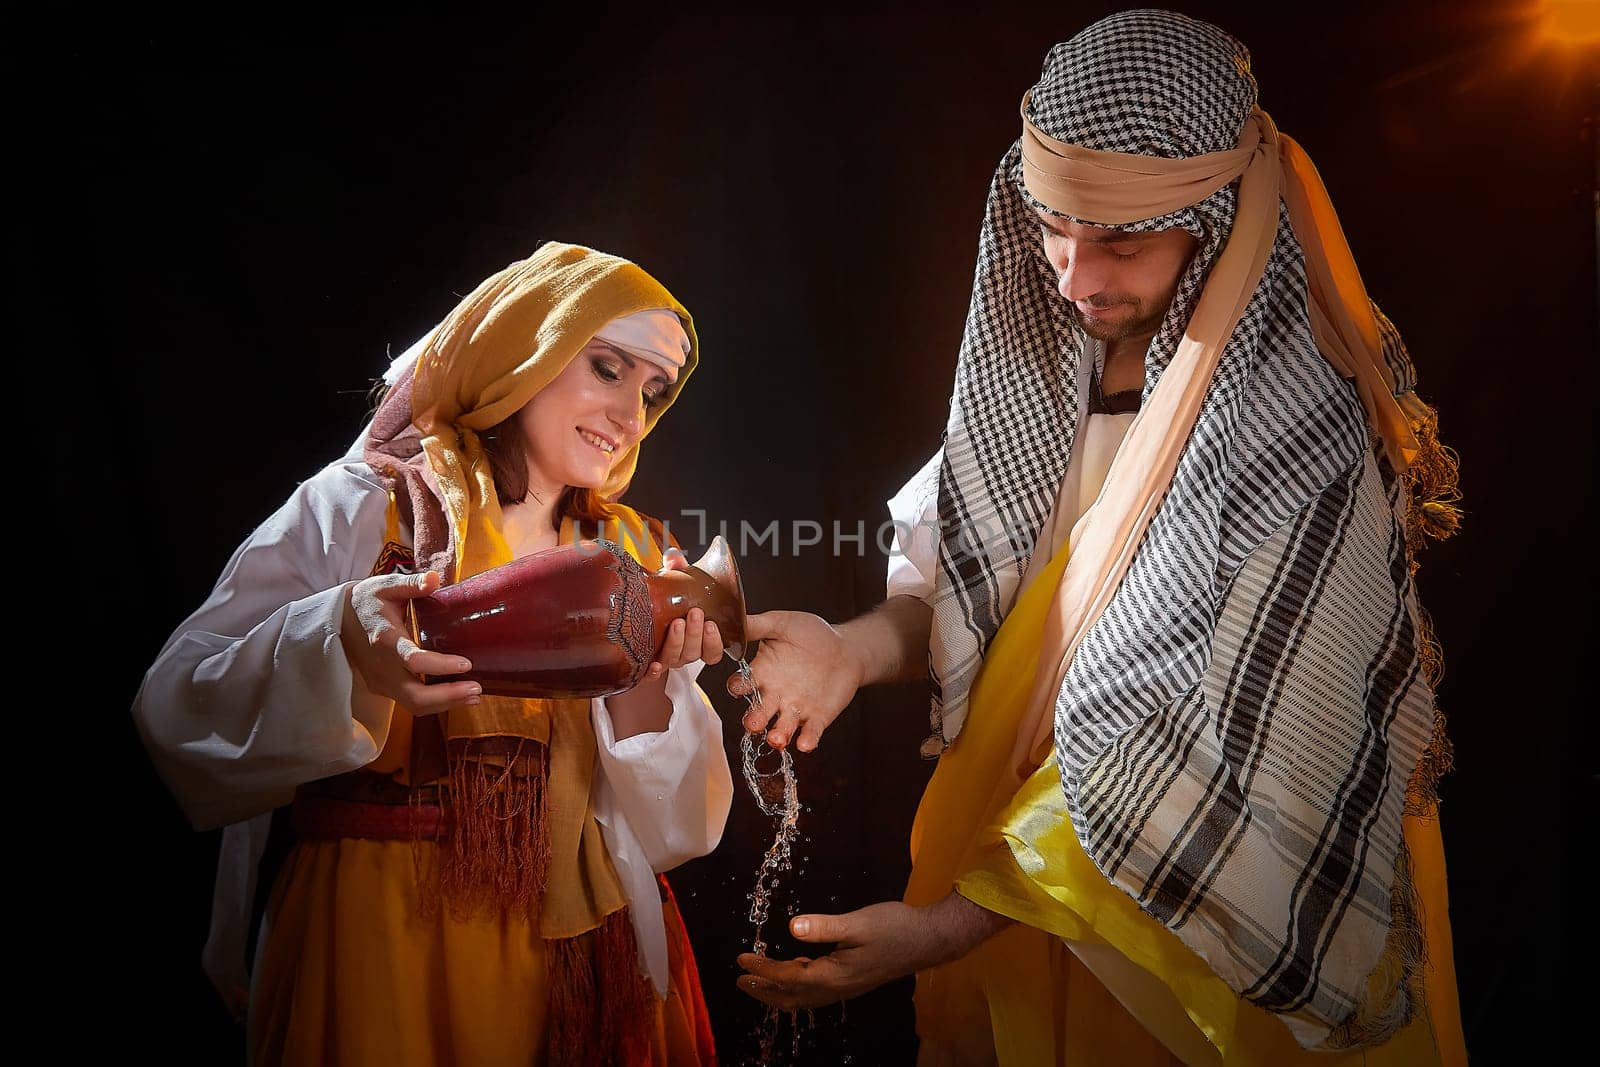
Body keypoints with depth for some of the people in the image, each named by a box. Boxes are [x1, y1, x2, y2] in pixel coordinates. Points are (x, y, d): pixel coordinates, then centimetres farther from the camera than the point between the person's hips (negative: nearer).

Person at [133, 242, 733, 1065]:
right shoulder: (359, 510, -6)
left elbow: (666, 827, 0)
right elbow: (178, 712, -14)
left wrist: (646, 681, -19)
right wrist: (338, 641, -31)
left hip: (582, 952, 4)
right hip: (373, 947, -4)